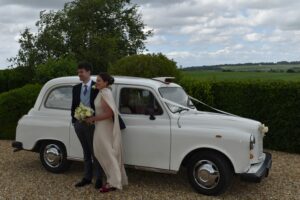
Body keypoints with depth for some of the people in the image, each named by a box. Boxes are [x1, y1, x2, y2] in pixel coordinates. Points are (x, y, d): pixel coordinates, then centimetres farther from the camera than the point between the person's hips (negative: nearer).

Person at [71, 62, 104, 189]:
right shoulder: (76, 88, 8)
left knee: (95, 152, 3)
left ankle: (99, 178, 13)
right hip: (79, 123, 5)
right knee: (86, 152, 14)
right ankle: (87, 177, 22)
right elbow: (73, 106, 12)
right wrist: (74, 121, 6)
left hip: (92, 123, -5)